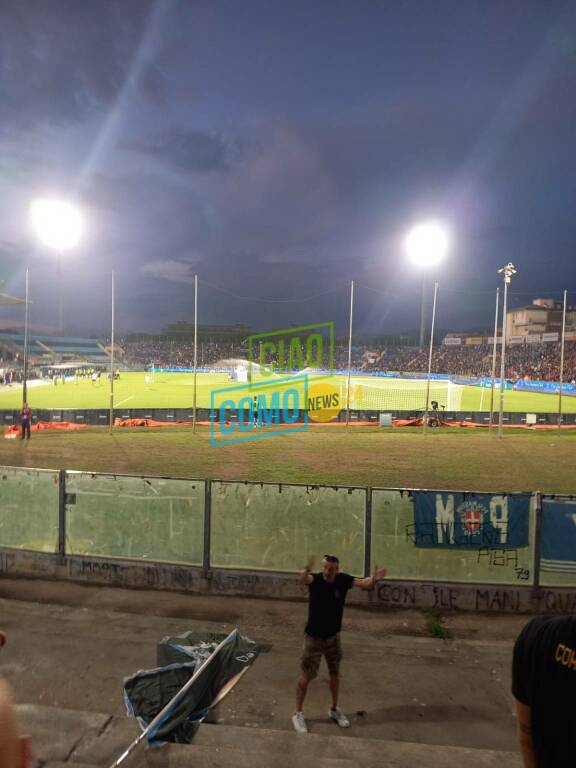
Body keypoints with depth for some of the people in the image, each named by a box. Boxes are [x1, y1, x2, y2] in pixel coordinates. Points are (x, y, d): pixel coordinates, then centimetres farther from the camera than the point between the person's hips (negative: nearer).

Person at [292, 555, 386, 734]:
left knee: (335, 673, 19)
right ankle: (298, 714, 30)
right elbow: (302, 580, -47)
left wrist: (374, 579, -53)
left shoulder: (343, 579, -16)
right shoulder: (315, 579, -24)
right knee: (306, 675, 9)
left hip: (333, 636, 3)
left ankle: (334, 709, 43)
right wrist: (307, 571, -72)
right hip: (313, 637, -3)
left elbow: (363, 583, -29)